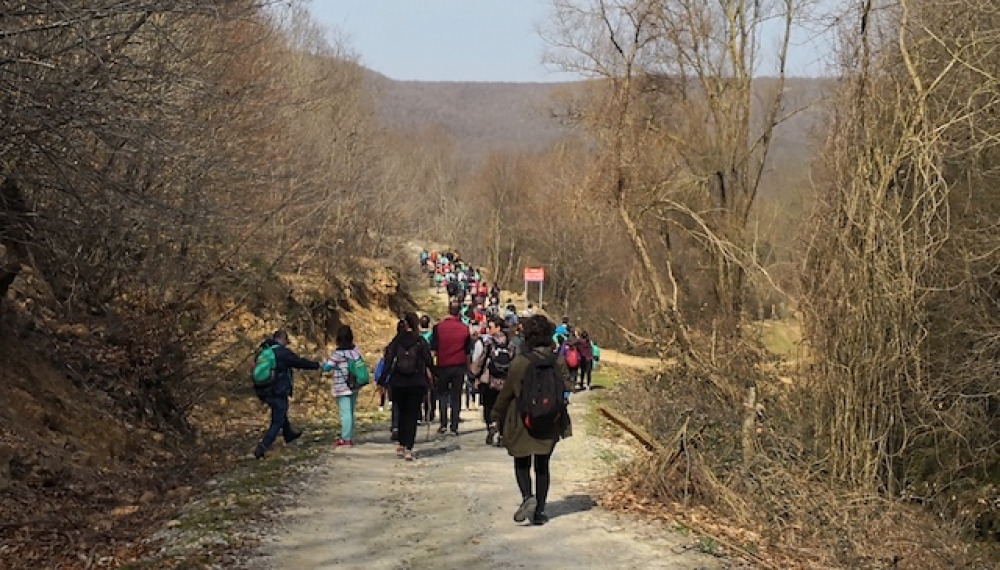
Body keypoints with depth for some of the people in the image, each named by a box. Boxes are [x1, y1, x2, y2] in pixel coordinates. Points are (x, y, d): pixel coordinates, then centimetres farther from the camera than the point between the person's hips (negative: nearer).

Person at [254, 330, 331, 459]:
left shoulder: (262, 351, 7)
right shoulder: (283, 352, -14)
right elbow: (301, 362, -5)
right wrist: (318, 365, 9)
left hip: (264, 392, 8)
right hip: (278, 392, -8)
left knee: (281, 412, 31)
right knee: (277, 423, -1)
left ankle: (289, 434, 51)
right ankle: (261, 448, -13)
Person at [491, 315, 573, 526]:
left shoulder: (520, 361, -14)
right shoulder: (558, 361, -6)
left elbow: (506, 392, -6)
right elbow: (567, 390, -1)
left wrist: (497, 415, 9)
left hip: (522, 422, -3)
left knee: (522, 463, 12)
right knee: (542, 466, 13)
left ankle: (527, 496, -14)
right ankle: (539, 511, 12)